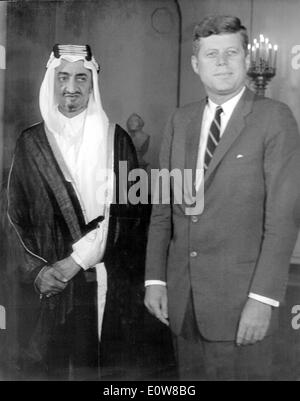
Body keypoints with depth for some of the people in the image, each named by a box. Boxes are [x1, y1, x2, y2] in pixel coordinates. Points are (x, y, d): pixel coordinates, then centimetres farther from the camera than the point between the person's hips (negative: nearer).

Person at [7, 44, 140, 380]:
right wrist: (37, 270, -9)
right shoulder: (30, 142, 5)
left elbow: (126, 212, -4)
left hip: (104, 284, 0)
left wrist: (74, 261, -11)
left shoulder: (115, 139, 2)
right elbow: (15, 215, 4)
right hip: (43, 286, 1)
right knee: (44, 367, 6)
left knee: (96, 365, 4)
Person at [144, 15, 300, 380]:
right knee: (191, 376, 13)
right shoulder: (180, 121, 10)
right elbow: (163, 206, 10)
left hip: (239, 294, -4)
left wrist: (263, 299, -15)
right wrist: (154, 279, 4)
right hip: (181, 294, 4)